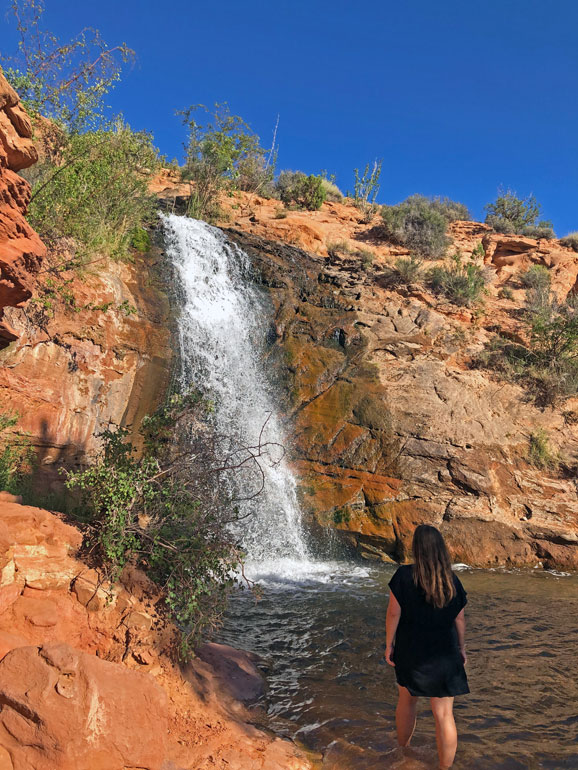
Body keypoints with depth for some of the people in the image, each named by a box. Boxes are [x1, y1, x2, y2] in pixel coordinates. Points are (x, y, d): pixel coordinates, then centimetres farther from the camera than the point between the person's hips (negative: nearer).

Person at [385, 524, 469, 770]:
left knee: (406, 701, 22)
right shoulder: (452, 581, -7)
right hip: (444, 655, 0)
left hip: (410, 652, 0)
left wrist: (389, 644, 0)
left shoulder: (404, 575, -16)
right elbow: (460, 619, 2)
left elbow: (394, 613, -12)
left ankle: (402, 750, 41)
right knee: (444, 715, 9)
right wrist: (461, 648, 16)